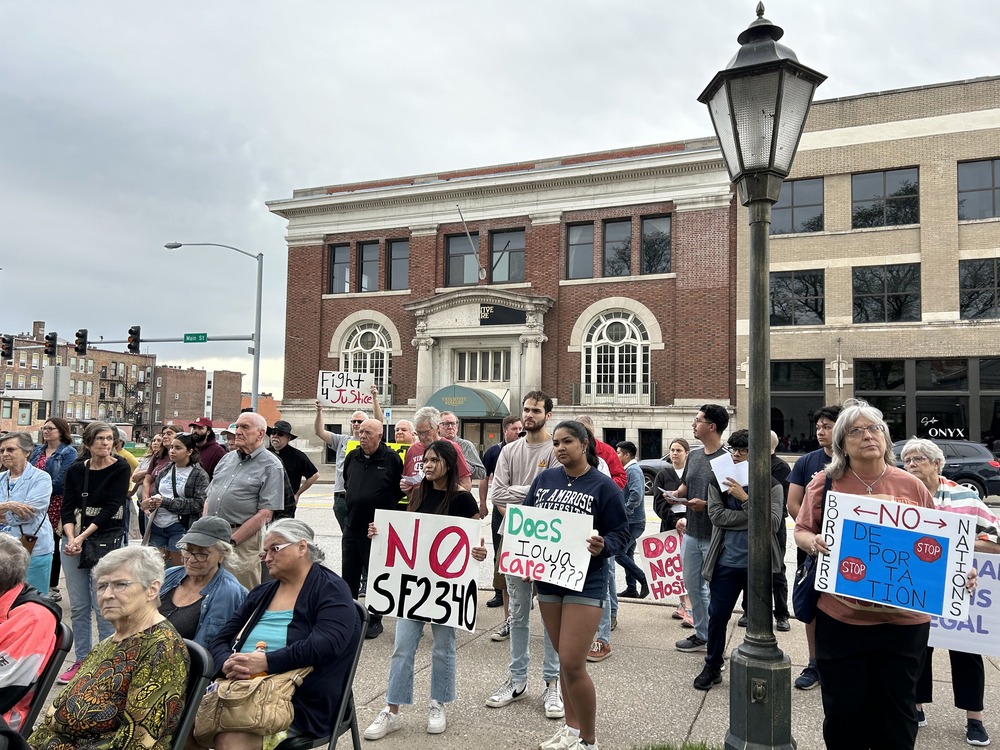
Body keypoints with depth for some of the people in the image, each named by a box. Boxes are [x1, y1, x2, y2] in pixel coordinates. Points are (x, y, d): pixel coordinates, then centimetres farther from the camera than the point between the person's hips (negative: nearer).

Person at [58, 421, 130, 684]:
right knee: (78, 606, 10)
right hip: (73, 540, 4)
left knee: (103, 606, -3)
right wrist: (71, 538, -14)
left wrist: (83, 537, -16)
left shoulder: (120, 468, -6)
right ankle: (81, 661, 23)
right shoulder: (76, 470, 5)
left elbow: (111, 508, -12)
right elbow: (68, 508, 1)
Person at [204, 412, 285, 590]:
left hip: (243, 538, -6)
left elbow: (265, 514, -13)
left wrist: (231, 541, -15)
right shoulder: (227, 458, 15)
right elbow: (209, 497, 18)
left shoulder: (271, 466, -6)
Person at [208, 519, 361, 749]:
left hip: (299, 703, -6)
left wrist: (266, 662, -25)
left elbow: (325, 644, -19)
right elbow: (220, 640, 13)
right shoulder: (262, 593, 18)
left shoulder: (330, 590, -3)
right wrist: (227, 664, -10)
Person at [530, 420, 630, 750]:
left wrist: (602, 546, -27)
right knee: (563, 659, 16)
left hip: (585, 583, -5)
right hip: (547, 578, 5)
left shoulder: (603, 486, -8)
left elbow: (621, 533, -7)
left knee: (573, 663, -7)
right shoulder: (544, 479, 5)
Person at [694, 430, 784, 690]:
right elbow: (716, 515, -9)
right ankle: (712, 666, 25)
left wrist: (744, 499, -21)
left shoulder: (771, 485, -2)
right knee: (717, 616, 8)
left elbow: (773, 522, -14)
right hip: (726, 561, 2)